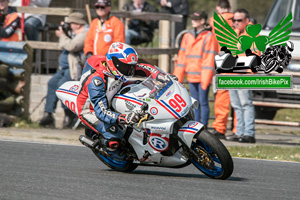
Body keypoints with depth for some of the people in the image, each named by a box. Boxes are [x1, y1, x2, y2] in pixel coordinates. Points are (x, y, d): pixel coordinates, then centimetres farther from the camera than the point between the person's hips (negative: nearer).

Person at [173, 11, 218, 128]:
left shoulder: (209, 37, -5)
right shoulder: (188, 36, 14)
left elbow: (210, 59, -9)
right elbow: (182, 56, 16)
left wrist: (206, 78, -14)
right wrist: (178, 76, 10)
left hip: (203, 77, -6)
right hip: (191, 76, 6)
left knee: (203, 102, -3)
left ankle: (204, 126, 2)